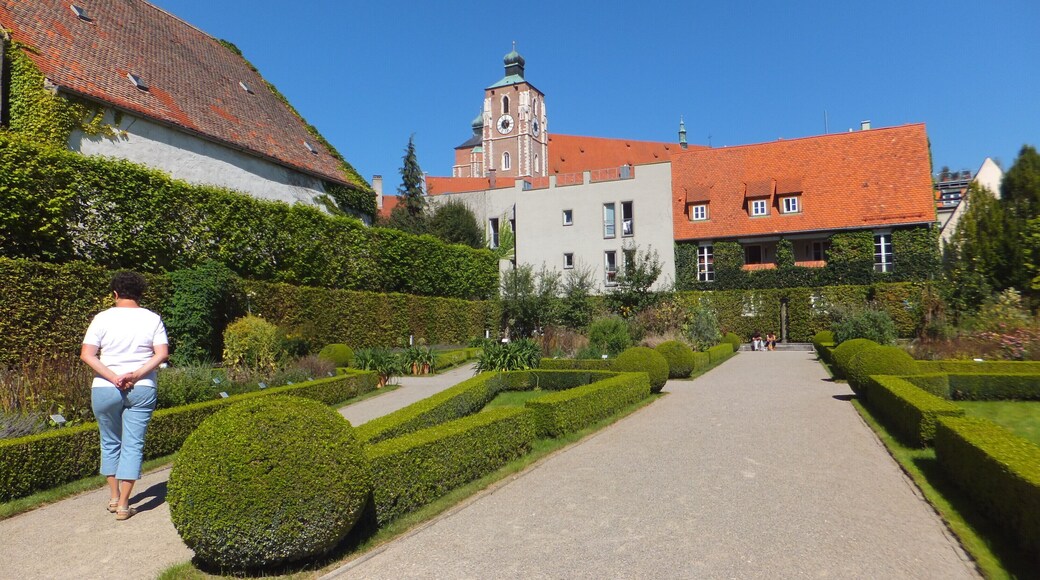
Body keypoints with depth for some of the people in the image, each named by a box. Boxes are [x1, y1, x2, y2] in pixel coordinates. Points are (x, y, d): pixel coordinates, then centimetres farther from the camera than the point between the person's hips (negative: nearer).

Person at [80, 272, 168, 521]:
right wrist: (137, 375, -11)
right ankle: (123, 505, 4)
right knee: (133, 445, 4)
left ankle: (114, 497, 25)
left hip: (105, 390, 0)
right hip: (142, 389, 0)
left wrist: (113, 377, -12)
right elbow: (162, 353, -8)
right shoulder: (152, 319, 0)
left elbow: (86, 354, -10)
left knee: (110, 442, 17)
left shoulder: (103, 318, -2)